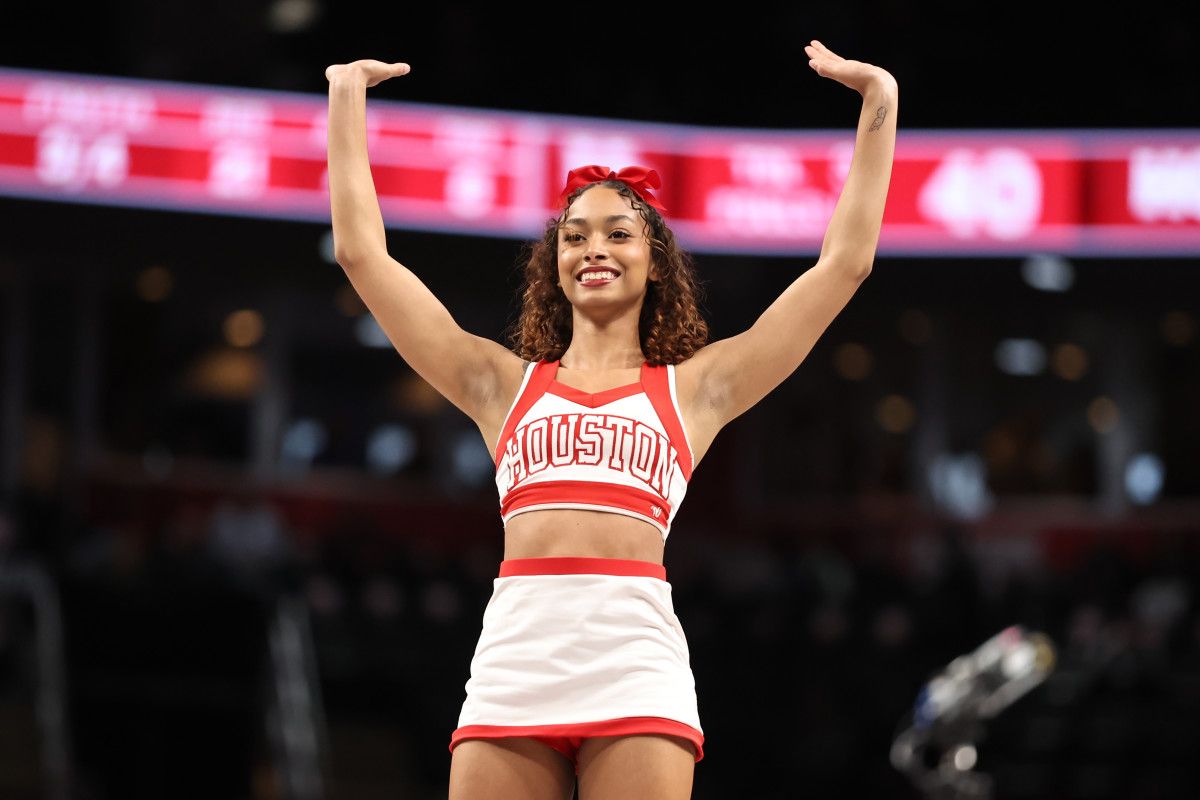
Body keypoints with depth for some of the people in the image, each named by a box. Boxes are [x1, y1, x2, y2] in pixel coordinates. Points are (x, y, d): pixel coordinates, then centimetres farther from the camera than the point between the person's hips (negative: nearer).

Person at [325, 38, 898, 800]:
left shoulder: (692, 388, 18)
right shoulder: (506, 385, 21)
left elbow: (846, 260, 18)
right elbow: (364, 253, 22)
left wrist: (880, 105, 20)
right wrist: (348, 103, 24)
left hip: (636, 664, -1)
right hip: (513, 651, 1)